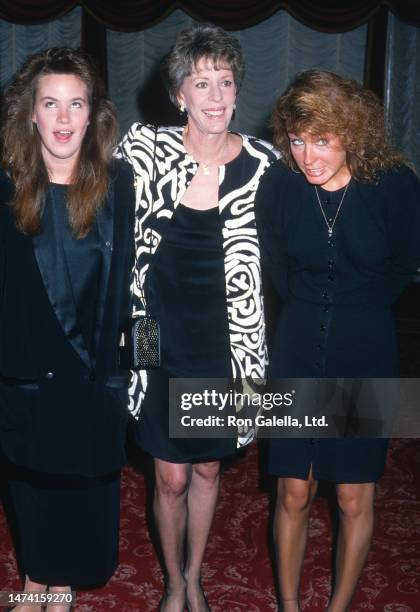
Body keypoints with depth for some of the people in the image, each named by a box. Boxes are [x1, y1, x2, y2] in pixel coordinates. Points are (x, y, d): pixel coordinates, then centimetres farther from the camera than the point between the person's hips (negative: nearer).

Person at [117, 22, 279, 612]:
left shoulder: (263, 162, -7)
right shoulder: (143, 149, -9)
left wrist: (259, 349, 6)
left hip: (226, 343, 1)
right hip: (162, 342, -1)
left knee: (208, 468, 17)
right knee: (172, 476, 9)